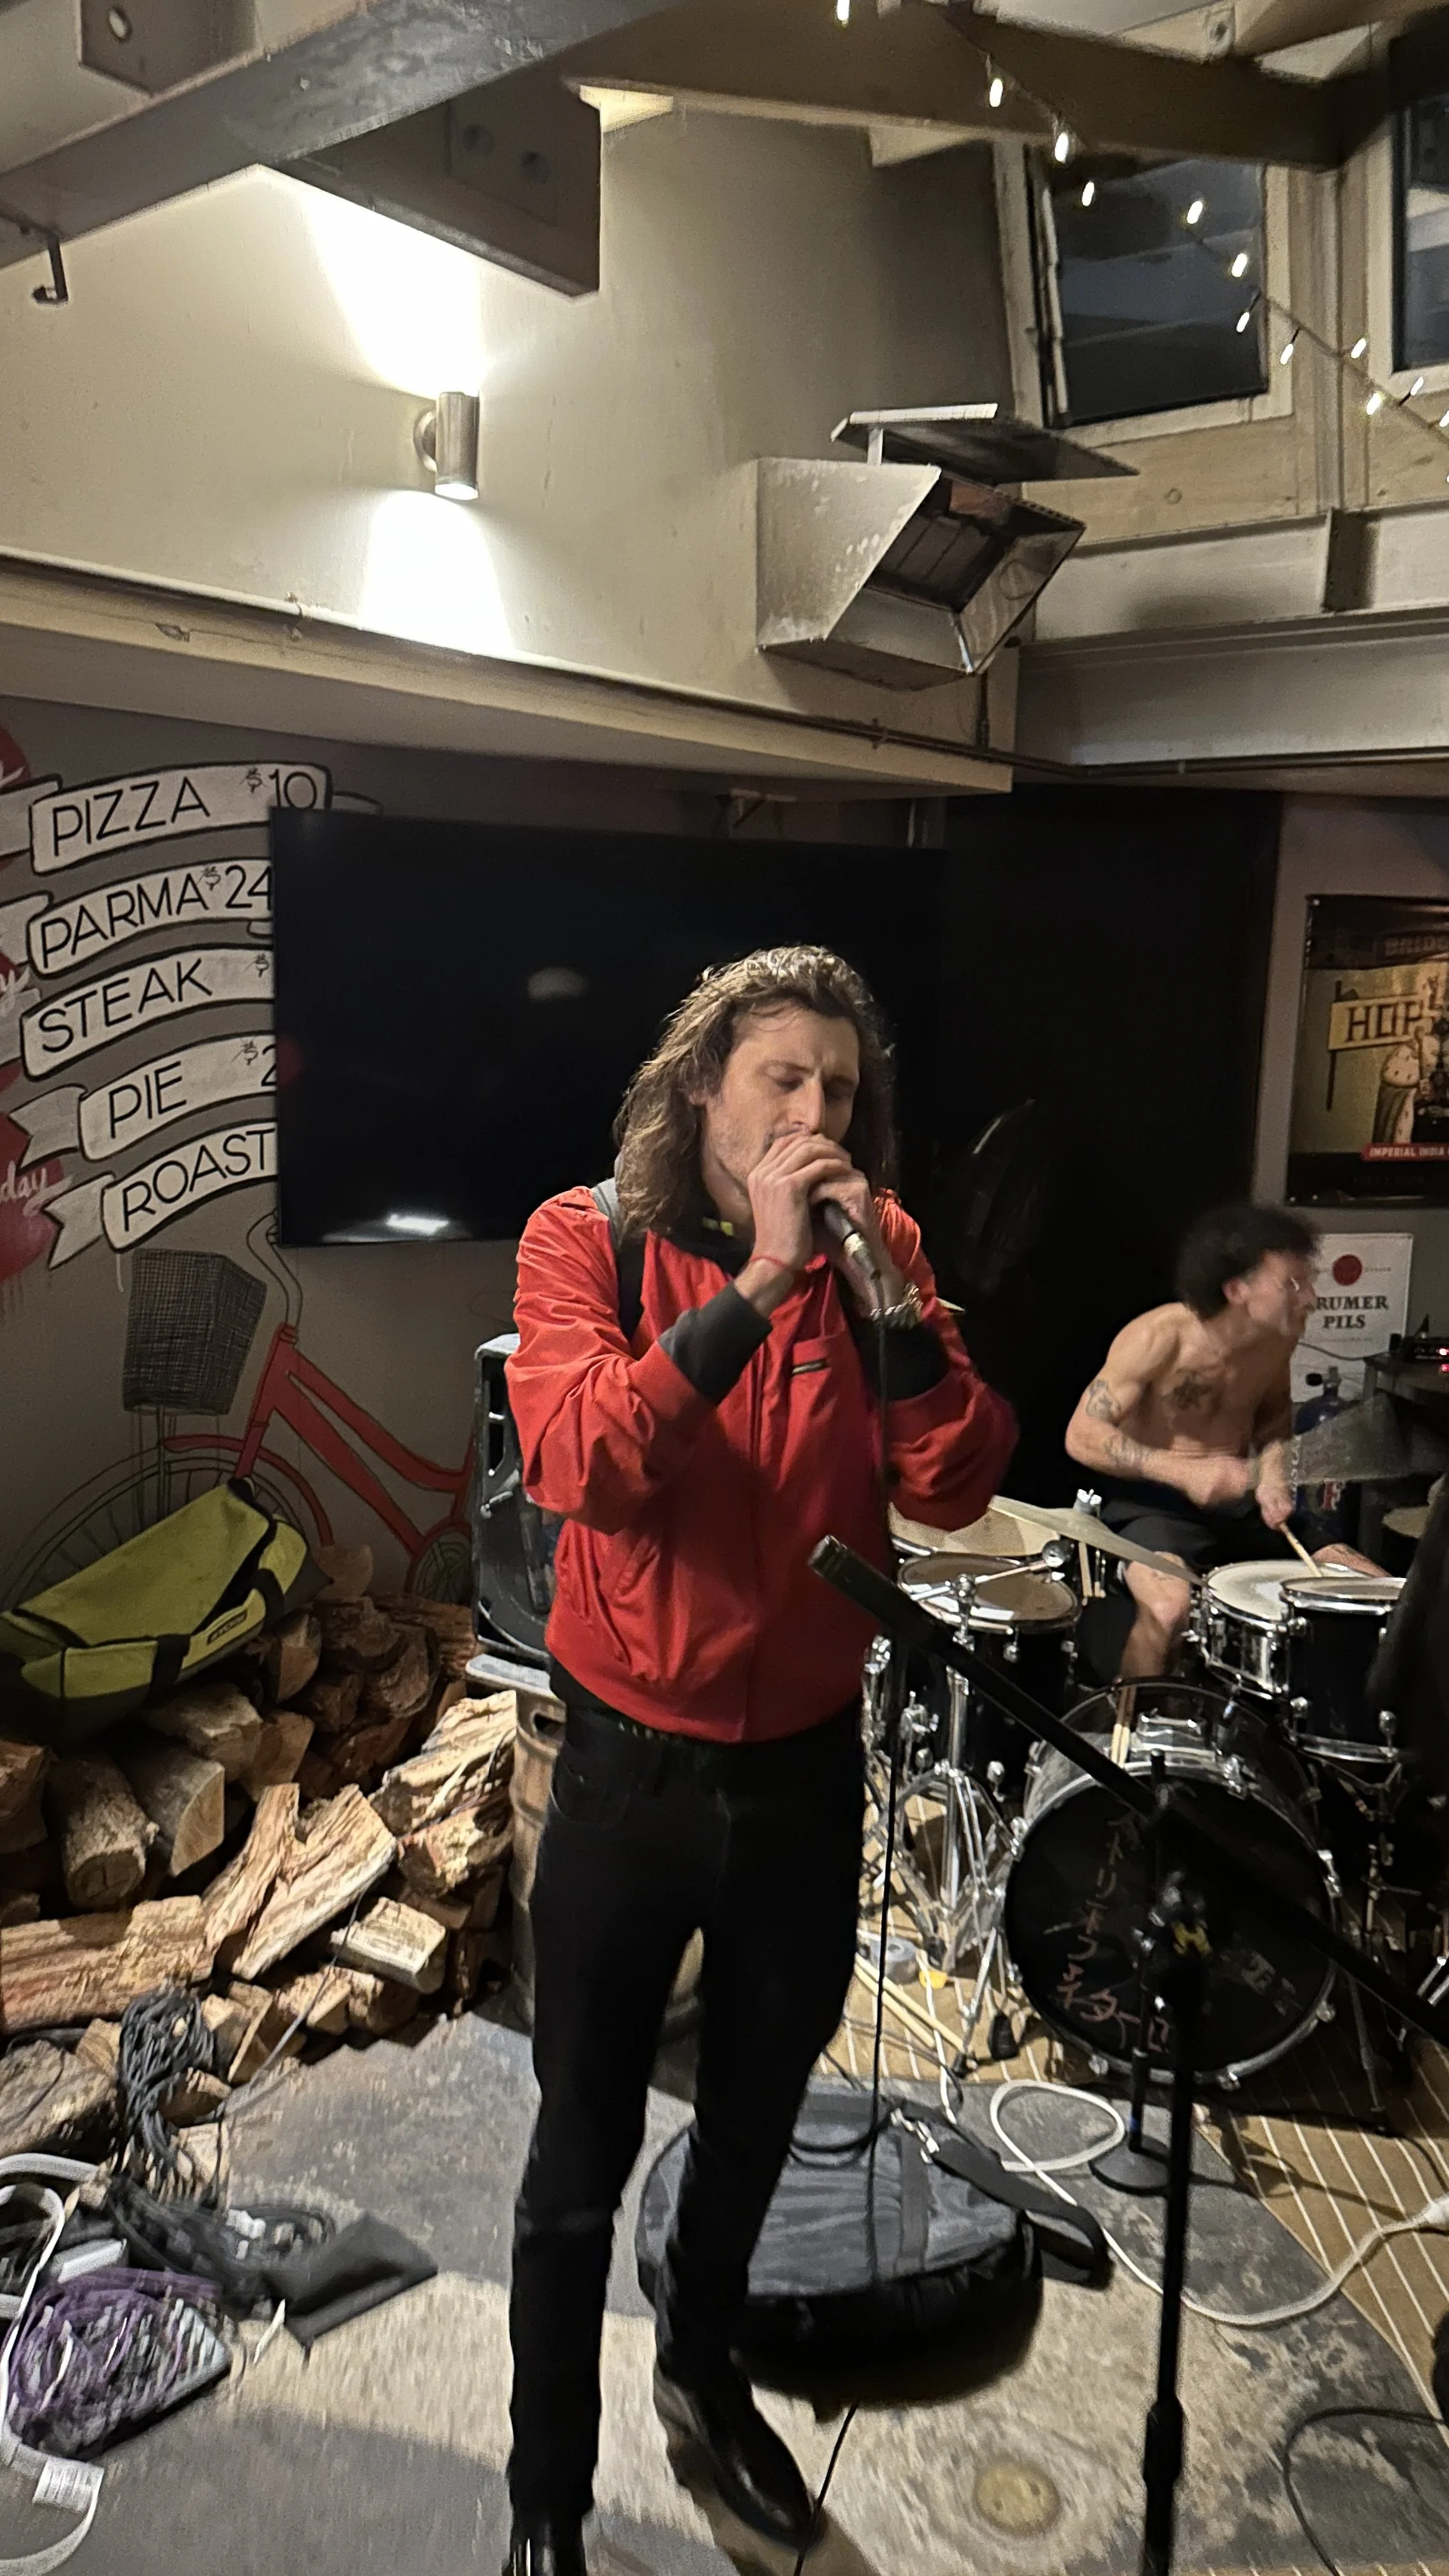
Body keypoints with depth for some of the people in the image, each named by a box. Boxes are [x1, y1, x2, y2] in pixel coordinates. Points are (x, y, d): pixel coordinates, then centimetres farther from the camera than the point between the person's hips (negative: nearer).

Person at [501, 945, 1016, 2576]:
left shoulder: (874, 1251, -3)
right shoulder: (587, 1238, -11)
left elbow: (955, 1489, -11)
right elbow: (577, 1463, -27)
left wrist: (888, 1295, -24)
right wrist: (754, 1283, -32)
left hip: (807, 1761, 3)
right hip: (630, 1762, -3)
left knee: (754, 2123, 24)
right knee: (580, 2157, 13)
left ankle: (704, 2375, 52)